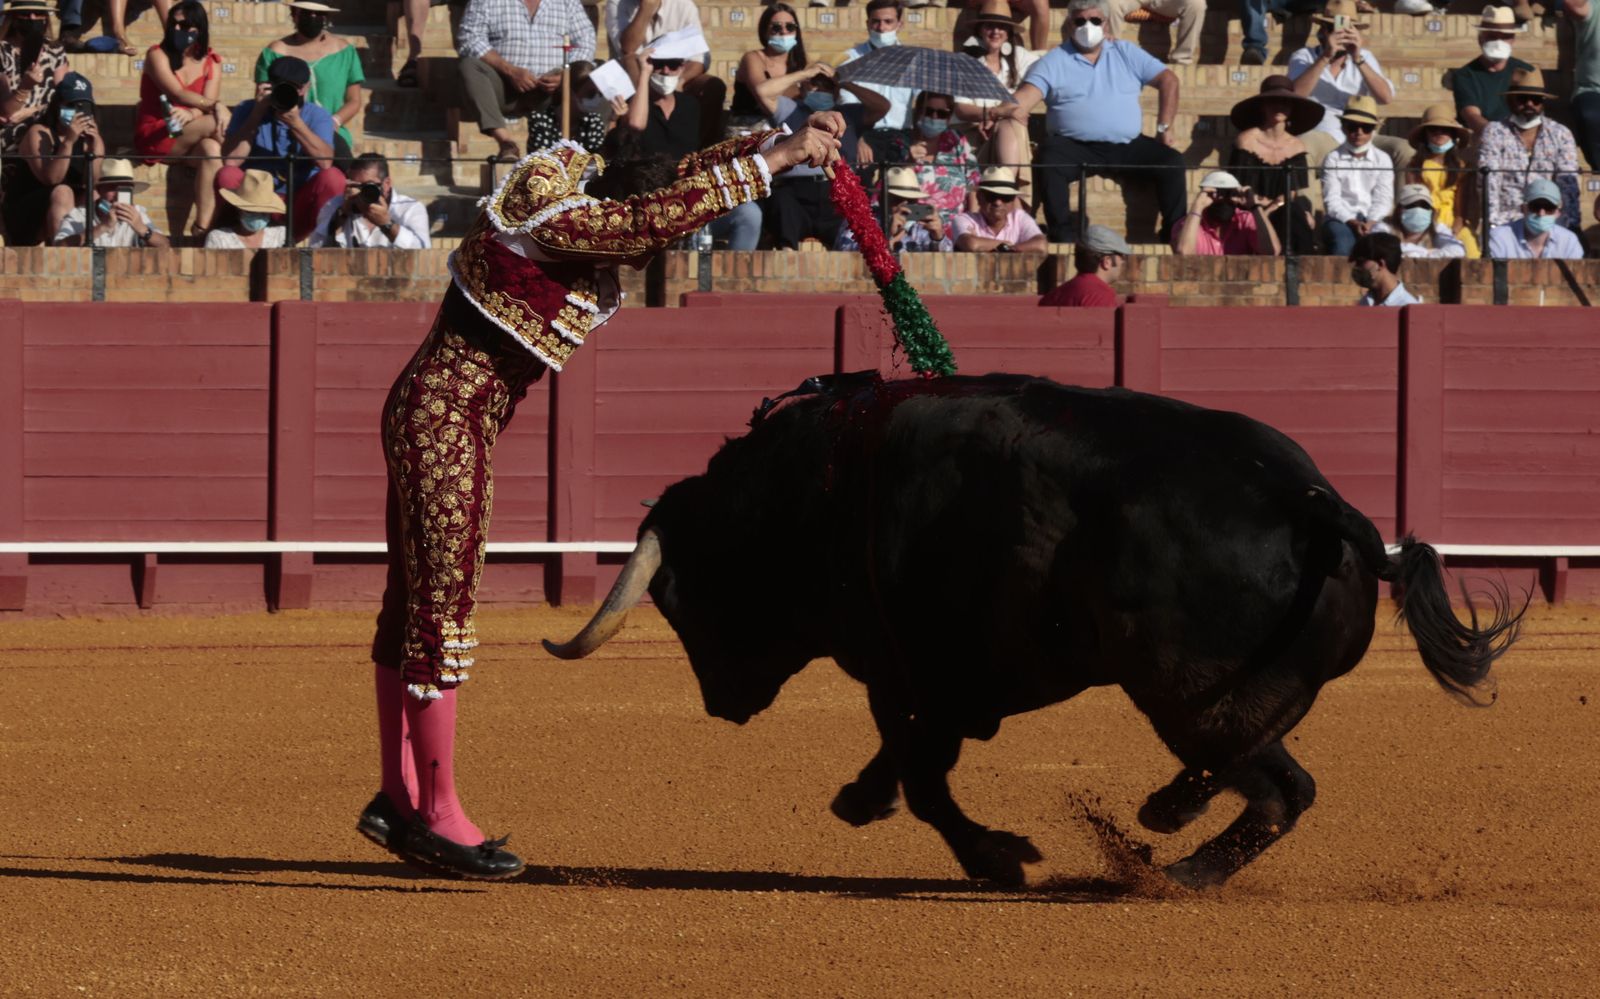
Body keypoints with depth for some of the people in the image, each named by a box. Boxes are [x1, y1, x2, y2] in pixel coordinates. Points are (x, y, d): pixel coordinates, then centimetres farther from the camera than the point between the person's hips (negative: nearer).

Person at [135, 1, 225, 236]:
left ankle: (203, 229, -39)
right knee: (214, 123, -27)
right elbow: (178, 94, -18)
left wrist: (190, 115, -30)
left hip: (190, 134, 3)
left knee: (211, 151, -34)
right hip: (154, 137, -3)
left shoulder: (212, 63, 8)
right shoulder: (158, 55, -3)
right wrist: (216, 106, -30)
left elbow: (205, 105, -7)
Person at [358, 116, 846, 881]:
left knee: (413, 605, 15)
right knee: (441, 611, -4)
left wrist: (787, 138, 4)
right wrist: (777, 160, -27)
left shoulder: (585, 196, 5)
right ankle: (436, 816, 0)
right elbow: (666, 215, -29)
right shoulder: (549, 223, -22)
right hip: (449, 421, -10)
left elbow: (685, 177, 15)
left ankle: (398, 798, 24)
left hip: (428, 415, 10)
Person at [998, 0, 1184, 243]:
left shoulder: (1126, 53, 15)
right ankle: (1062, 237, -32)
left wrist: (1164, 128, 3)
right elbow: (1026, 96, -6)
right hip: (1075, 147, -3)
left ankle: (1174, 234, -11)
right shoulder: (1054, 61, 7)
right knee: (1049, 162, -34)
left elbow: (1168, 80, 13)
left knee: (1172, 162, -18)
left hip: (1128, 147, 3)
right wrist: (1002, 111, -29)